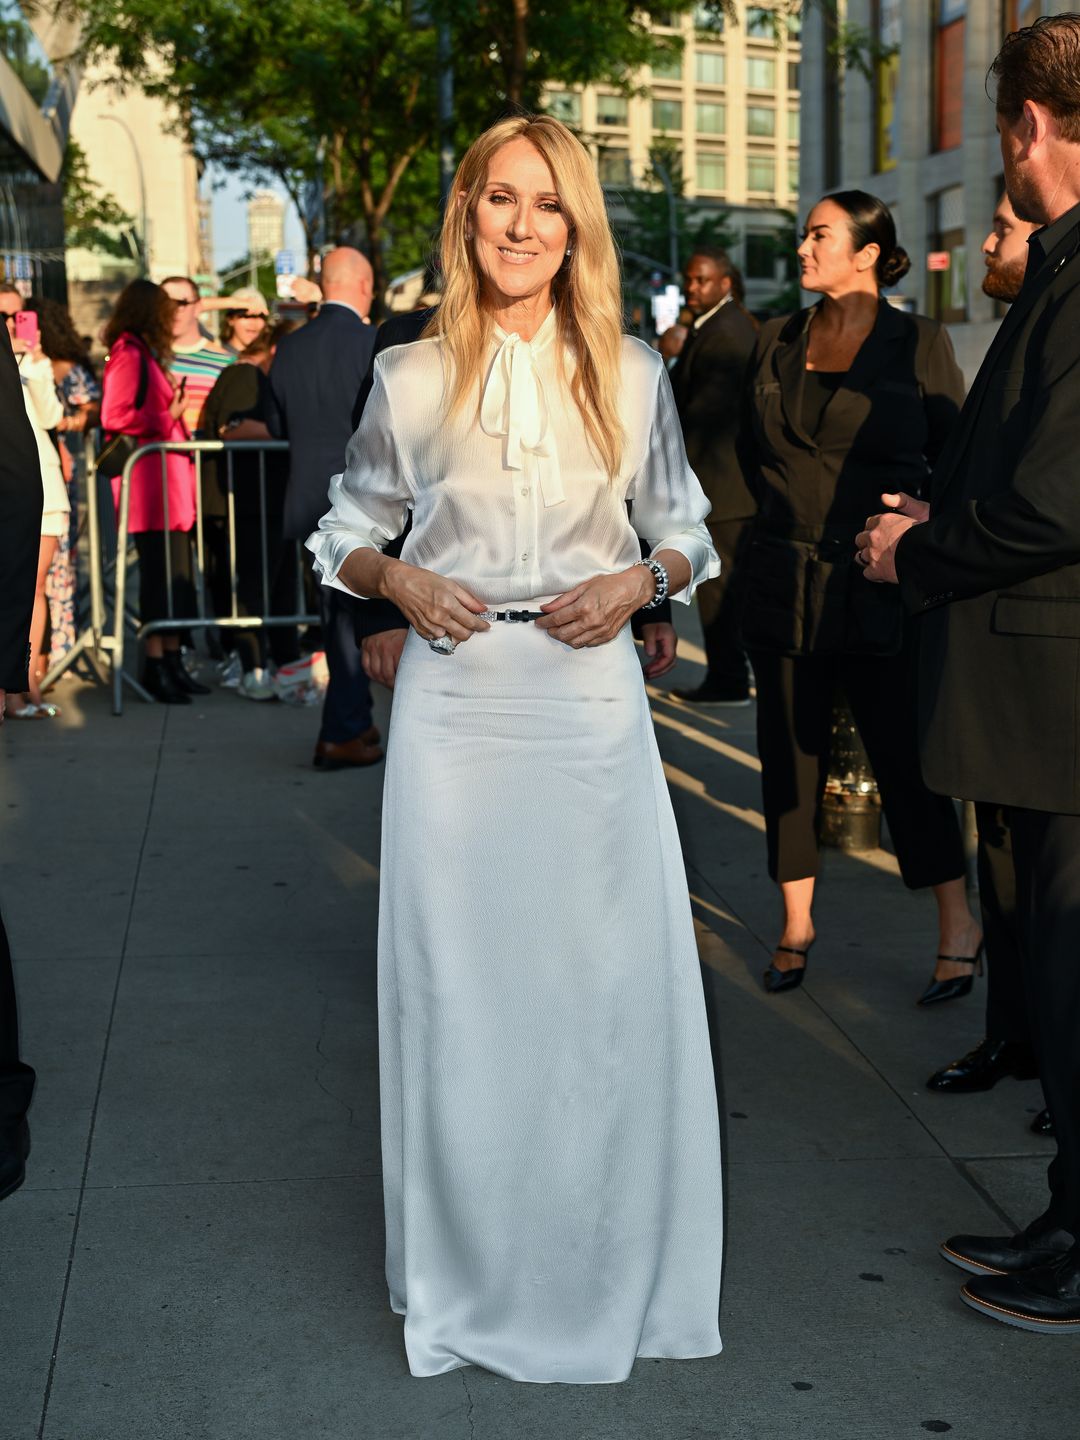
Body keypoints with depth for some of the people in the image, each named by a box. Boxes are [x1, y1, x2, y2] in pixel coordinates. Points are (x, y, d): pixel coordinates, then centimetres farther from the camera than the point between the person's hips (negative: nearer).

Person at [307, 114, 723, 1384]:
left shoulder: (632, 374, 5)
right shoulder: (410, 376, 4)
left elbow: (689, 536, 12)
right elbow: (343, 534, 12)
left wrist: (638, 582, -7)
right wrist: (401, 581, -7)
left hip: (590, 705, 1)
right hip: (455, 703, 0)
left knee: (614, 981, 2)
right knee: (458, 981, 4)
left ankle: (606, 1268, 21)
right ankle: (468, 1272, 21)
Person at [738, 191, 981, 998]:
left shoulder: (919, 344, -1)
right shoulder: (778, 343, 10)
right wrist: (792, 513, 13)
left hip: (879, 590, -4)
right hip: (784, 589, 4)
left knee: (906, 757, -1)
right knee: (790, 756, 7)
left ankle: (960, 927, 14)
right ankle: (797, 925, 19)